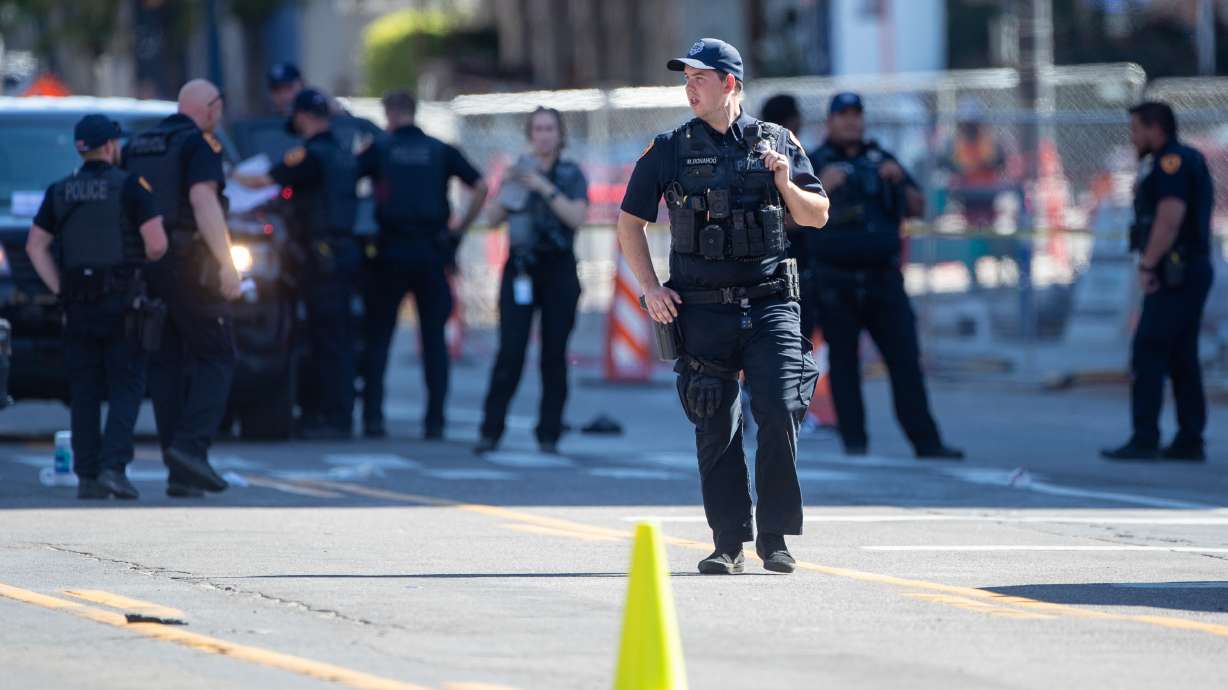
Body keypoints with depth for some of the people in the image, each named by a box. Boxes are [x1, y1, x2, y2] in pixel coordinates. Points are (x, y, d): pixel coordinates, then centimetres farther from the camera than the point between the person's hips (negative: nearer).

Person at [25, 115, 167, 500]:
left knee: (84, 392, 8)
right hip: (121, 299, -4)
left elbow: (36, 246, 9)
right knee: (126, 388, 0)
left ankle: (87, 477, 5)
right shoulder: (130, 187, -6)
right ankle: (113, 467, -15)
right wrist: (139, 262, 9)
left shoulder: (59, 193, 8)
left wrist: (60, 291, 8)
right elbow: (157, 244, -12)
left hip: (78, 305, 4)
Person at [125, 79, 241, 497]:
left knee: (166, 366, 8)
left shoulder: (137, 146, 16)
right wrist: (227, 263, -21)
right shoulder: (200, 145, -7)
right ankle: (192, 446, -18)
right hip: (189, 266, -7)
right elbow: (203, 200, -19)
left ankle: (180, 473, 5)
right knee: (216, 358, 0)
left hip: (145, 269, 7)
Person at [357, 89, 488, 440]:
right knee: (434, 339, 6)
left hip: (391, 253, -1)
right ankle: (434, 421, 2)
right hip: (432, 254, 1)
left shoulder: (379, 149, 3)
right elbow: (480, 187, 1)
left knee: (378, 337, 6)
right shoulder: (442, 152, 7)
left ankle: (372, 417, -1)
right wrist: (460, 227, 8)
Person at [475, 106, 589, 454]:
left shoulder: (572, 175, 6)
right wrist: (507, 189, -8)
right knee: (510, 351, -8)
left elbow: (576, 217, -8)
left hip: (559, 270, -1)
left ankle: (549, 435, 2)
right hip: (521, 268, 1)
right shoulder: (519, 171, 13)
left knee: (554, 354, -2)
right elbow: (494, 219, 9)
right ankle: (491, 430, -8)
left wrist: (546, 188, -15)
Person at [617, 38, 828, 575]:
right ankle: (729, 543, 9)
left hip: (770, 306, 0)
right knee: (716, 429, 1)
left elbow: (817, 217, 11)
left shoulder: (776, 144, 8)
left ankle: (775, 537, -1)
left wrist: (786, 184, -8)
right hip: (702, 310, 0)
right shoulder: (669, 150, 6)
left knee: (780, 414, -12)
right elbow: (630, 222, 11)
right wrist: (651, 288, 1)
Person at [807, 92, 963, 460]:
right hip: (836, 284, -3)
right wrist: (821, 188, -21)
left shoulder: (880, 159, 16)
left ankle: (926, 442, -7)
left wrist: (900, 182, -5)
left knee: (906, 360, -4)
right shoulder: (815, 164, 5)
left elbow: (917, 209, 13)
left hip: (883, 278, 3)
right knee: (844, 364, -1)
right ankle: (854, 441, 5)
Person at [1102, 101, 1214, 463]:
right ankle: (1189, 442, 12)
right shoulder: (1187, 160, 20)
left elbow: (1170, 218, -23)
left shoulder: (1172, 162, -13)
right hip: (1192, 271, 10)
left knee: (1147, 353, -11)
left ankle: (1145, 440, -15)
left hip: (1176, 273, -10)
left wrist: (1147, 264, -21)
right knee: (1181, 358, 11)